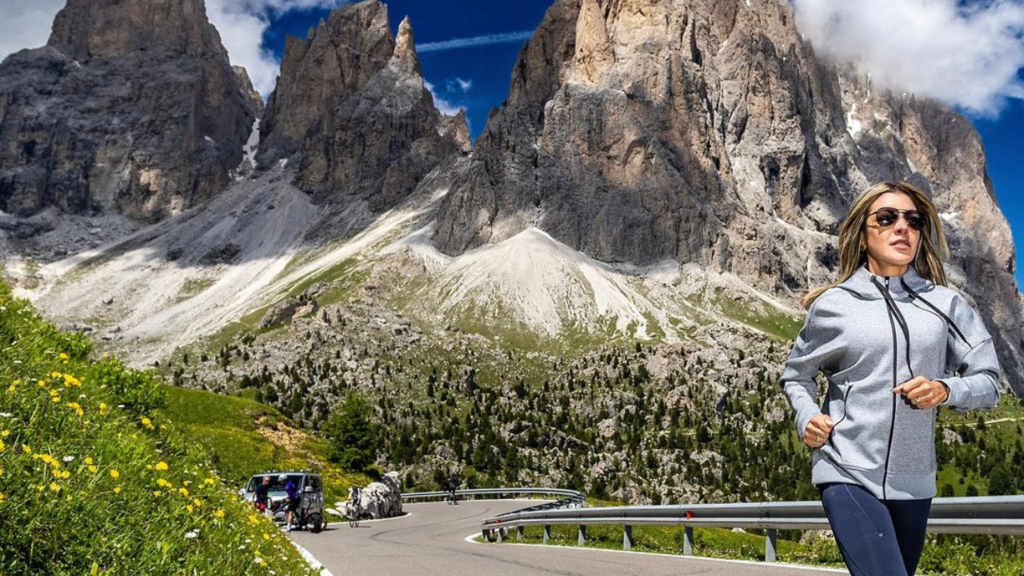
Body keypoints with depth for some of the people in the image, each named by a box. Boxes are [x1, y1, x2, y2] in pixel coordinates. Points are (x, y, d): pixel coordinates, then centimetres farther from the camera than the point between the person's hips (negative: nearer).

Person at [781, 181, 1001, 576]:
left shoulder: (945, 304, 3)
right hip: (847, 472, -3)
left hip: (914, 481, 4)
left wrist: (945, 389, -15)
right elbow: (795, 374, 12)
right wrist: (805, 417, -6)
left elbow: (988, 383, 5)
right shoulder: (832, 306, -1)